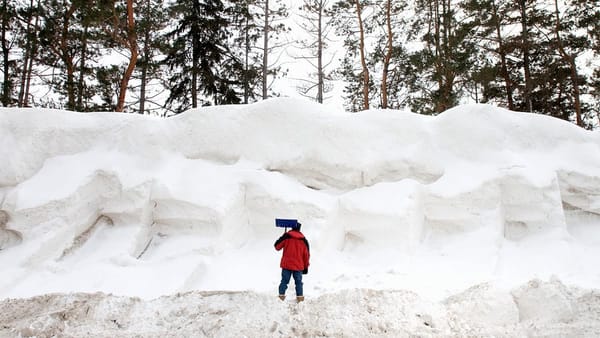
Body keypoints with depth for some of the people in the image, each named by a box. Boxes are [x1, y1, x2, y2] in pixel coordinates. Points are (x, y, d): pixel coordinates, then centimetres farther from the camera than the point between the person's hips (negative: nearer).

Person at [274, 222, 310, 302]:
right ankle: (300, 297, 7)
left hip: (286, 265, -1)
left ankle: (281, 296, 1)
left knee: (284, 281, 5)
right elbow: (306, 254, 7)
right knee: (298, 282, 10)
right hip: (298, 266, 1)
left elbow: (277, 247, 4)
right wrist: (306, 267, 15)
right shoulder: (303, 239, 3)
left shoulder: (286, 236, -4)